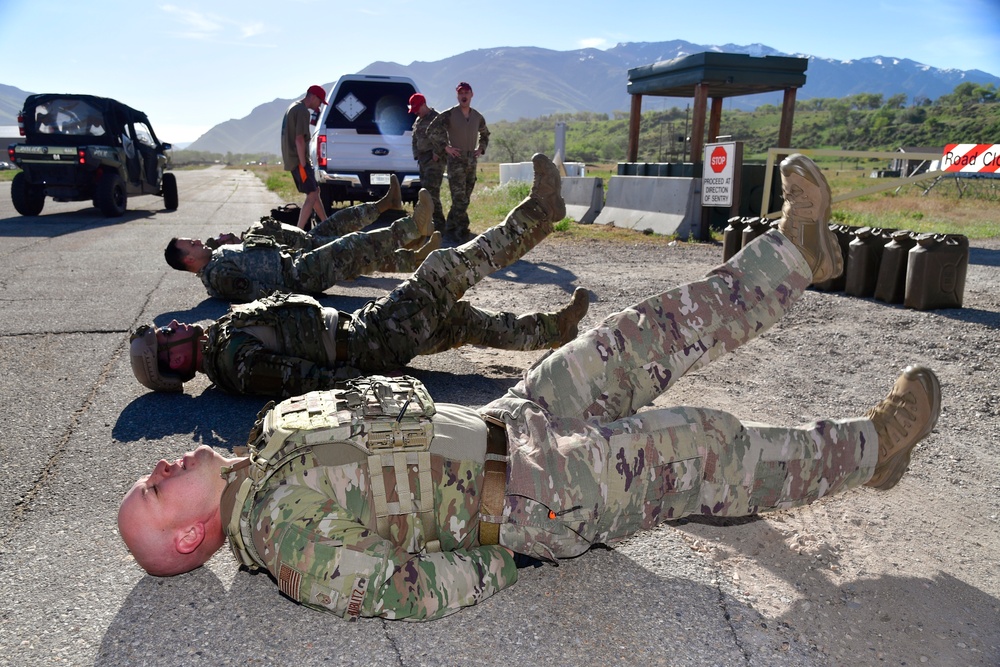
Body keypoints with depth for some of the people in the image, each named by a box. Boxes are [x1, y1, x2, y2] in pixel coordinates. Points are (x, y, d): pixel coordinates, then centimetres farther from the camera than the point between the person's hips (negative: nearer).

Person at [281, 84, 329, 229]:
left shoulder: (293, 107, 18)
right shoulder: (303, 111, -14)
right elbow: (299, 140, -21)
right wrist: (303, 164, -19)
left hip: (291, 159, 10)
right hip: (298, 160, -10)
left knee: (315, 190, 17)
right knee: (312, 195, -11)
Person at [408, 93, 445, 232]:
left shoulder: (436, 117, -7)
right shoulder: (418, 121, 19)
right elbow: (415, 139, 26)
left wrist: (437, 153, -17)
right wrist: (416, 155, 15)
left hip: (435, 159, -9)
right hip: (423, 158, 9)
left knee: (431, 191, -17)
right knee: (425, 191, 7)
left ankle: (439, 225, -17)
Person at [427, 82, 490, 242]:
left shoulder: (477, 117, 11)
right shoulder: (449, 115, -5)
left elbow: (485, 134, 29)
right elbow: (432, 131, -4)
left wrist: (481, 148, 13)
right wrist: (445, 147, -8)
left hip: (472, 162, 6)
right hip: (456, 161, -6)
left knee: (464, 200, 8)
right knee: (459, 200, -13)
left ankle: (449, 230, 18)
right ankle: (462, 232, -8)